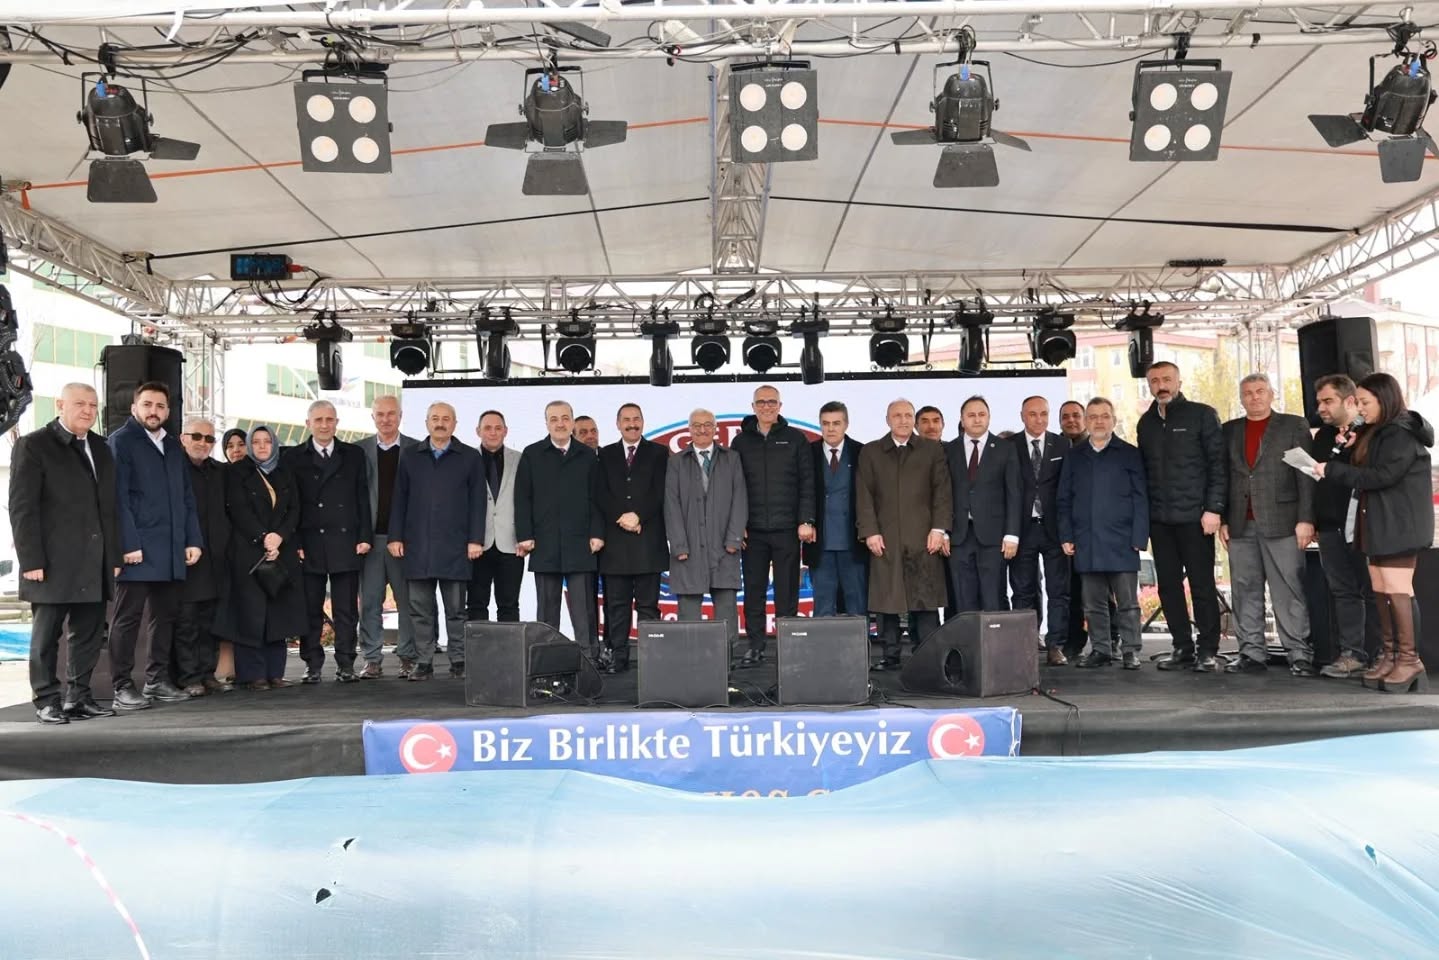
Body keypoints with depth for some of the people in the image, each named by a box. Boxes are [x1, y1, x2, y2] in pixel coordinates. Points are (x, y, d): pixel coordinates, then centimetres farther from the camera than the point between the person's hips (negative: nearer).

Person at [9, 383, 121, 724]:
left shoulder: (101, 449, 16)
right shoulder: (33, 445, -2)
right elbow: (22, 508, -7)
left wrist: (114, 556, 9)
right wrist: (31, 560, -13)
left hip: (95, 564, 6)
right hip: (54, 563, -5)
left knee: (88, 634, 9)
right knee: (47, 634, 4)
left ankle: (78, 697, 17)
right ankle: (47, 701, 13)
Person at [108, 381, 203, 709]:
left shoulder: (174, 446, 19)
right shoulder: (120, 441, 0)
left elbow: (186, 498, 17)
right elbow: (118, 497, -9)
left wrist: (193, 540, 7)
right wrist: (128, 544, -16)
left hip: (172, 549, 6)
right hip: (137, 548, -6)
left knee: (164, 615, 10)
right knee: (128, 617, -1)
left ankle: (157, 679, 17)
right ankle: (123, 686, 4)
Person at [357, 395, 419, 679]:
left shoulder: (416, 450, 3)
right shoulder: (359, 450, 8)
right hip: (370, 537, 2)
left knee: (408, 600, 3)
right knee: (370, 601, 4)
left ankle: (408, 657, 12)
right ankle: (372, 660, 11)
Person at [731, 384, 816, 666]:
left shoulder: (795, 439, 6)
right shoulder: (741, 442, 10)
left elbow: (807, 482, 1)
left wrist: (806, 520, -7)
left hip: (787, 529, -1)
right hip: (752, 530, 2)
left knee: (787, 592, 3)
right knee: (753, 591, 5)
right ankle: (755, 646, 12)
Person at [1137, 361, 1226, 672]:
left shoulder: (1202, 415, 0)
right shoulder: (1146, 422, 14)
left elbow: (1217, 463, -5)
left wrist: (1213, 508, -12)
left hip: (1194, 517, -5)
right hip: (1159, 518, 5)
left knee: (1202, 584, 0)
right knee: (1168, 586, 6)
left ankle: (1208, 650, 8)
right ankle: (1183, 648, 15)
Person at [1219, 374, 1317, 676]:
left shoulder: (1294, 425, 6)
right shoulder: (1229, 430, 15)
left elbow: (1306, 475, 0)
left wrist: (1306, 519, -8)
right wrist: (1222, 520, 7)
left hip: (1281, 523, -3)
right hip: (1240, 526, 3)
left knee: (1289, 591, -4)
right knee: (1246, 592, 4)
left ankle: (1300, 654, 1)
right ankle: (1252, 654, 10)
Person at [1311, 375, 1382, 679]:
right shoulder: (1322, 437, 16)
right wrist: (1313, 521, 14)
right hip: (1330, 528, 6)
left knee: (1372, 591, 1)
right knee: (1343, 591, 5)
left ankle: (1377, 655, 7)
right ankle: (1352, 654, 8)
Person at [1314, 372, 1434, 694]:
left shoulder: (1402, 434, -13)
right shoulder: (1374, 432, 16)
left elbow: (1381, 476, -20)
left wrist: (1331, 469, -18)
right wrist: (1351, 450, -2)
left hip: (1398, 525, -9)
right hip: (1377, 524, 9)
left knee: (1397, 590, -8)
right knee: (1380, 590, 7)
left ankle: (1409, 660, -4)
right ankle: (1390, 654, 11)